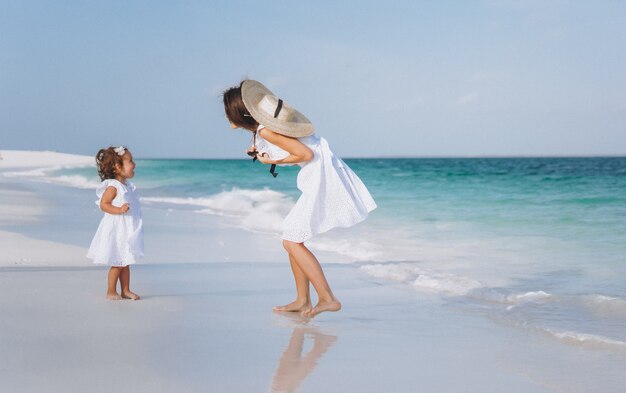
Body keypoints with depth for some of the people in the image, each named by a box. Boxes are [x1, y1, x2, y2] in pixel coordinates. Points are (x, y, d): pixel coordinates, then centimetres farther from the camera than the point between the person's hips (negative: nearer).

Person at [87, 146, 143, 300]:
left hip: (126, 231, 8)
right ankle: (111, 292, 11)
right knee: (117, 263, 0)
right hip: (115, 231, -8)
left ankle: (126, 290, 21)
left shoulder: (127, 185, 10)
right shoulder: (112, 187, -17)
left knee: (126, 263, 13)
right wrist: (119, 210, -31)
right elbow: (103, 204, -20)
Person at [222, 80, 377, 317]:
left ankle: (328, 299, -10)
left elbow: (306, 154, -18)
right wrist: (262, 153, 12)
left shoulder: (265, 131, -16)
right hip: (324, 174, 10)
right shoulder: (268, 121, 12)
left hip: (322, 177, -10)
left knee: (291, 241, -9)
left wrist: (273, 161, -6)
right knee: (293, 237, 12)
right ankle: (302, 301, 16)